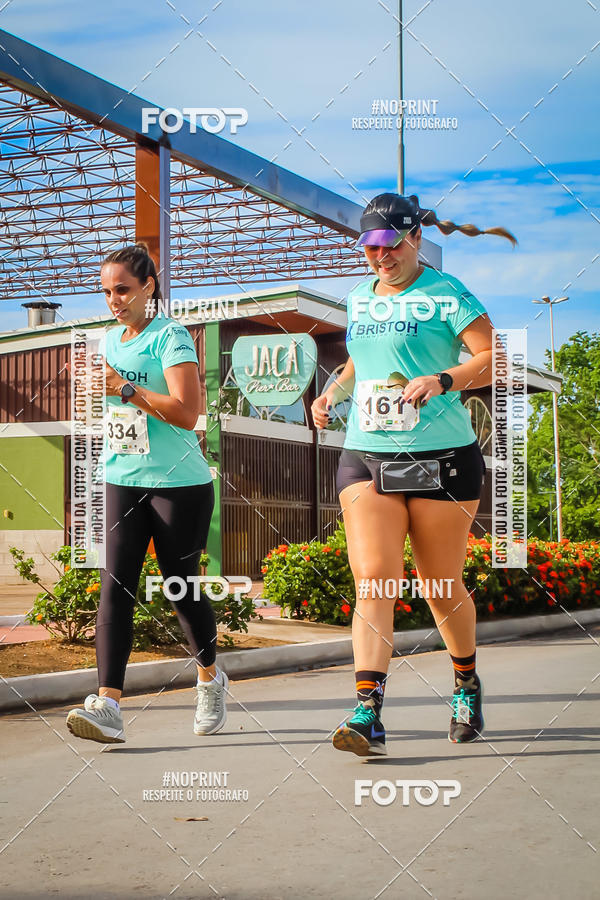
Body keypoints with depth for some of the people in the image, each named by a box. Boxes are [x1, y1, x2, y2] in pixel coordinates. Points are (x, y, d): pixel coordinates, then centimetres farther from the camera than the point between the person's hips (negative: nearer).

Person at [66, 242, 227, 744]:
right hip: (124, 481, 6)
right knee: (116, 586, -8)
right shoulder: (111, 340, 14)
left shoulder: (171, 338, -9)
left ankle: (211, 679, 29)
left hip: (179, 482, -6)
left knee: (181, 588, 3)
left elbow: (188, 414, -19)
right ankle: (108, 705, -14)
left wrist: (126, 389, -20)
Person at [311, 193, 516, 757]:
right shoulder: (359, 299, 15)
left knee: (440, 587, 7)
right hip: (365, 457, 4)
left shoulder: (446, 294, -3)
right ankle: (368, 714, -16)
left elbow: (494, 359, -11)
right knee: (372, 578, -12)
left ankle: (466, 683, 34)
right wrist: (333, 391, 12)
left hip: (441, 457, -4)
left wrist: (442, 380, -26)